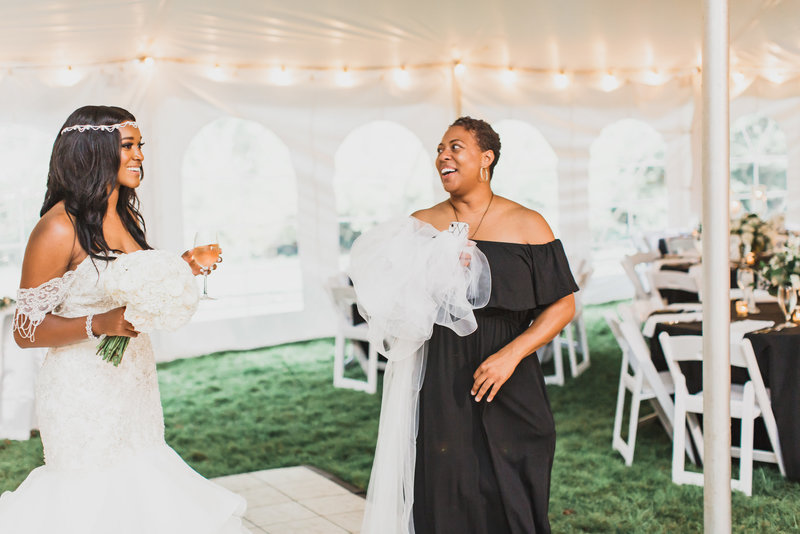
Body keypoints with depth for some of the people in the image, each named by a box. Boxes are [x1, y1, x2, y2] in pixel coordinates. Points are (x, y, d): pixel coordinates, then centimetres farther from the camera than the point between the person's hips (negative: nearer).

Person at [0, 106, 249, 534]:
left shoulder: (129, 218, 9)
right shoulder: (59, 229, -16)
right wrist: (97, 325, -26)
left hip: (135, 385, 7)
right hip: (83, 390, -7)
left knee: (139, 494, 11)